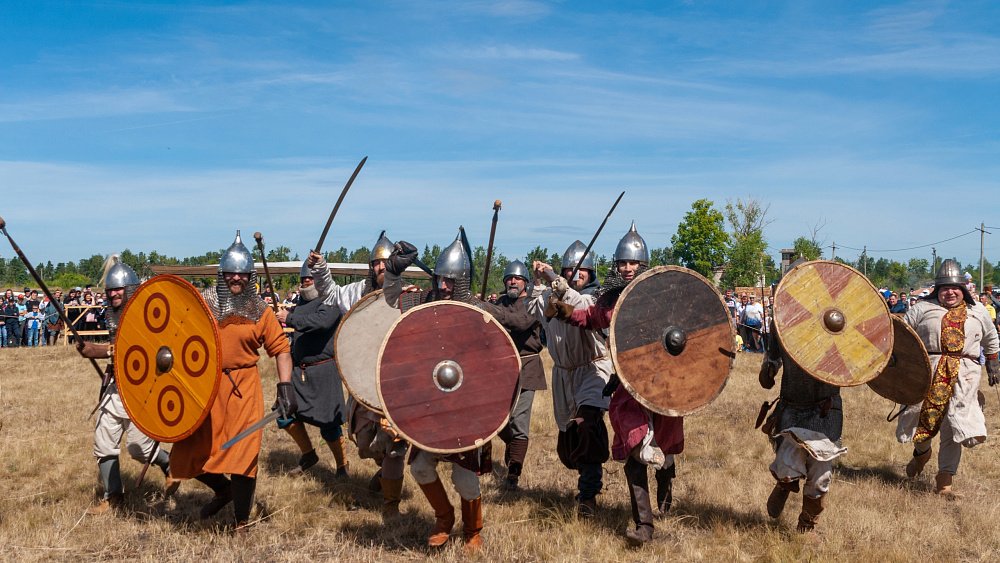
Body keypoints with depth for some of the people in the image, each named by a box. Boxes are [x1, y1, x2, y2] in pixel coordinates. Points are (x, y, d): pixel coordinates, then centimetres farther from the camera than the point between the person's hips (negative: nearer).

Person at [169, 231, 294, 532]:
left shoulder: (260, 312, 0)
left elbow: (281, 349, 1)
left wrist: (285, 388, -9)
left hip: (243, 388, -2)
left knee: (243, 455, -6)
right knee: (189, 453, 8)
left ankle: (241, 524, 13)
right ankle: (223, 489, 40)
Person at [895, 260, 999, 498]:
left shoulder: (977, 311, 13)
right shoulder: (923, 308, 6)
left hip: (964, 374, 1)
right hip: (928, 370, 0)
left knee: (954, 426, -3)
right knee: (922, 416, 7)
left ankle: (944, 479, 4)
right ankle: (922, 452, 40)